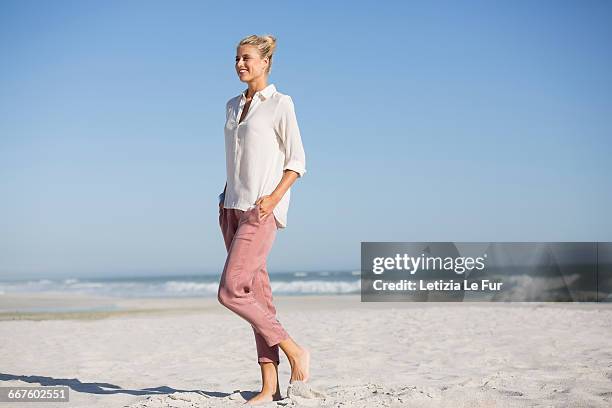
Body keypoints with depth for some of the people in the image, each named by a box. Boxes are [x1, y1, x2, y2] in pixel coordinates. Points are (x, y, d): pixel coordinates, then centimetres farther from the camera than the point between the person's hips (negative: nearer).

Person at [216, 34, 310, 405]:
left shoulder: (280, 104, -4)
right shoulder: (233, 106, 17)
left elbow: (297, 162, -6)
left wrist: (274, 197, -17)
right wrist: (224, 200, 13)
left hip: (262, 211, -7)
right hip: (233, 209, 7)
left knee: (230, 292, -15)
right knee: (257, 296, 5)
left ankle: (295, 351, -1)